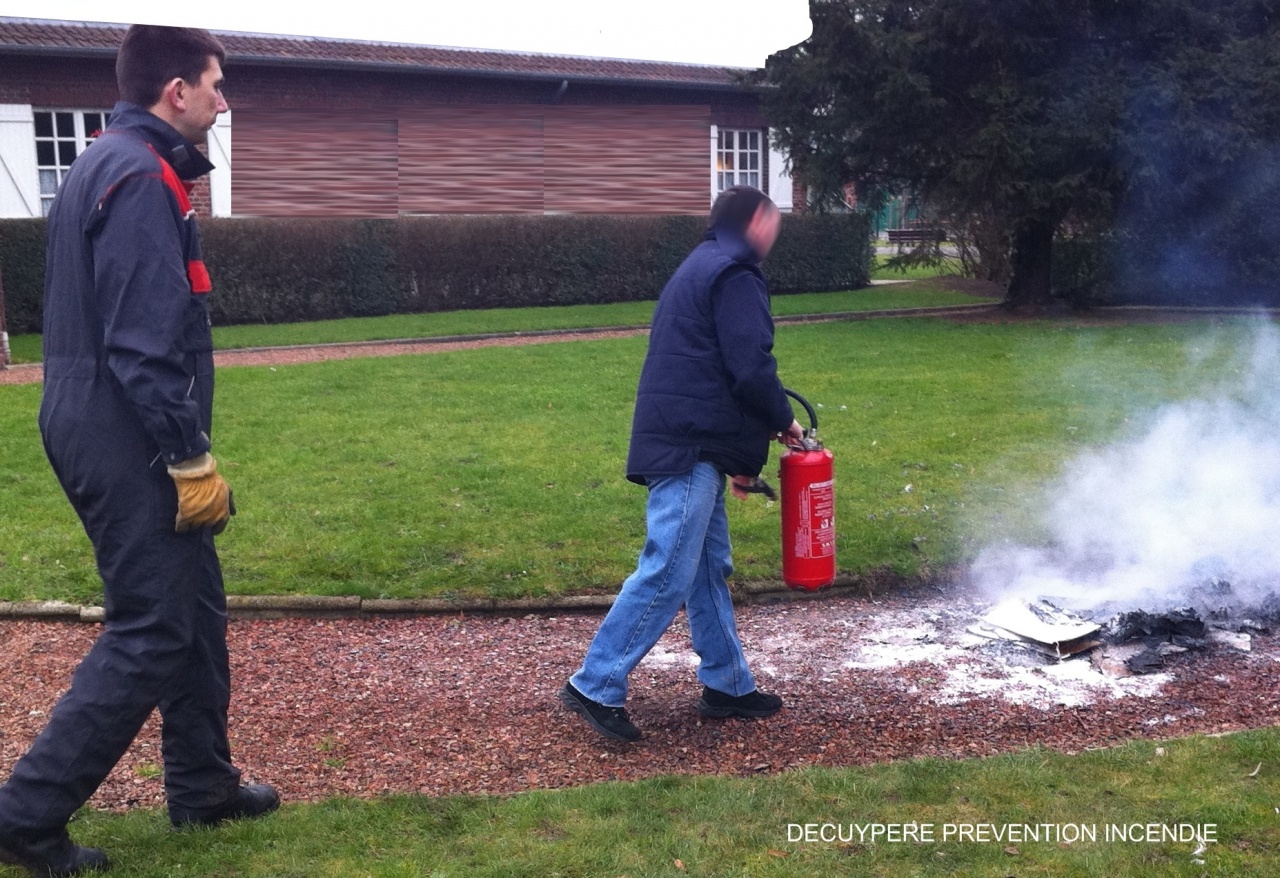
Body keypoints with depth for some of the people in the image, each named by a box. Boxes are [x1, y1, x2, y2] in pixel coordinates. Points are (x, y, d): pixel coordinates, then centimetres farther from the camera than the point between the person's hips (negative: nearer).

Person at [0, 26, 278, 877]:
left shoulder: (108, 166, 15)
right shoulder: (141, 176, -17)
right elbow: (145, 342, -23)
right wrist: (192, 459, -19)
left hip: (103, 429, 10)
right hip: (130, 440, -10)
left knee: (197, 607, 17)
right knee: (151, 634, -3)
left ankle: (203, 786, 28)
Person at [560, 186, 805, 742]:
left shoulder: (703, 269, 24)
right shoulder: (735, 275, -9)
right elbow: (751, 370, -18)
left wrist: (736, 458, 23)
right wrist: (784, 422, 1)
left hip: (686, 447, 11)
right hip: (690, 450, -11)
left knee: (710, 570, 15)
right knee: (668, 575, -10)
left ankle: (727, 686, 23)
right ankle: (595, 687, -6)